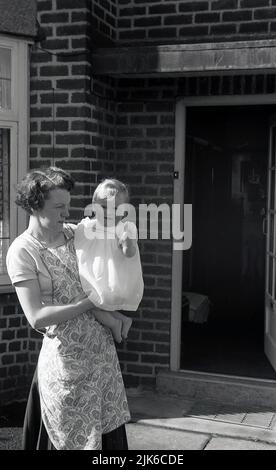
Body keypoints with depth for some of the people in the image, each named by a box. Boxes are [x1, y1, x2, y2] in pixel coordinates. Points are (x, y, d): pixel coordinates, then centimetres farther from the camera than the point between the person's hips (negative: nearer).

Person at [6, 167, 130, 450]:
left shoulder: (75, 233, 4)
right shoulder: (22, 252, -12)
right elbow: (36, 317, -18)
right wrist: (89, 303, -17)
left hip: (102, 349, 5)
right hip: (66, 357, -5)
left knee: (110, 429, 14)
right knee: (74, 437, 8)